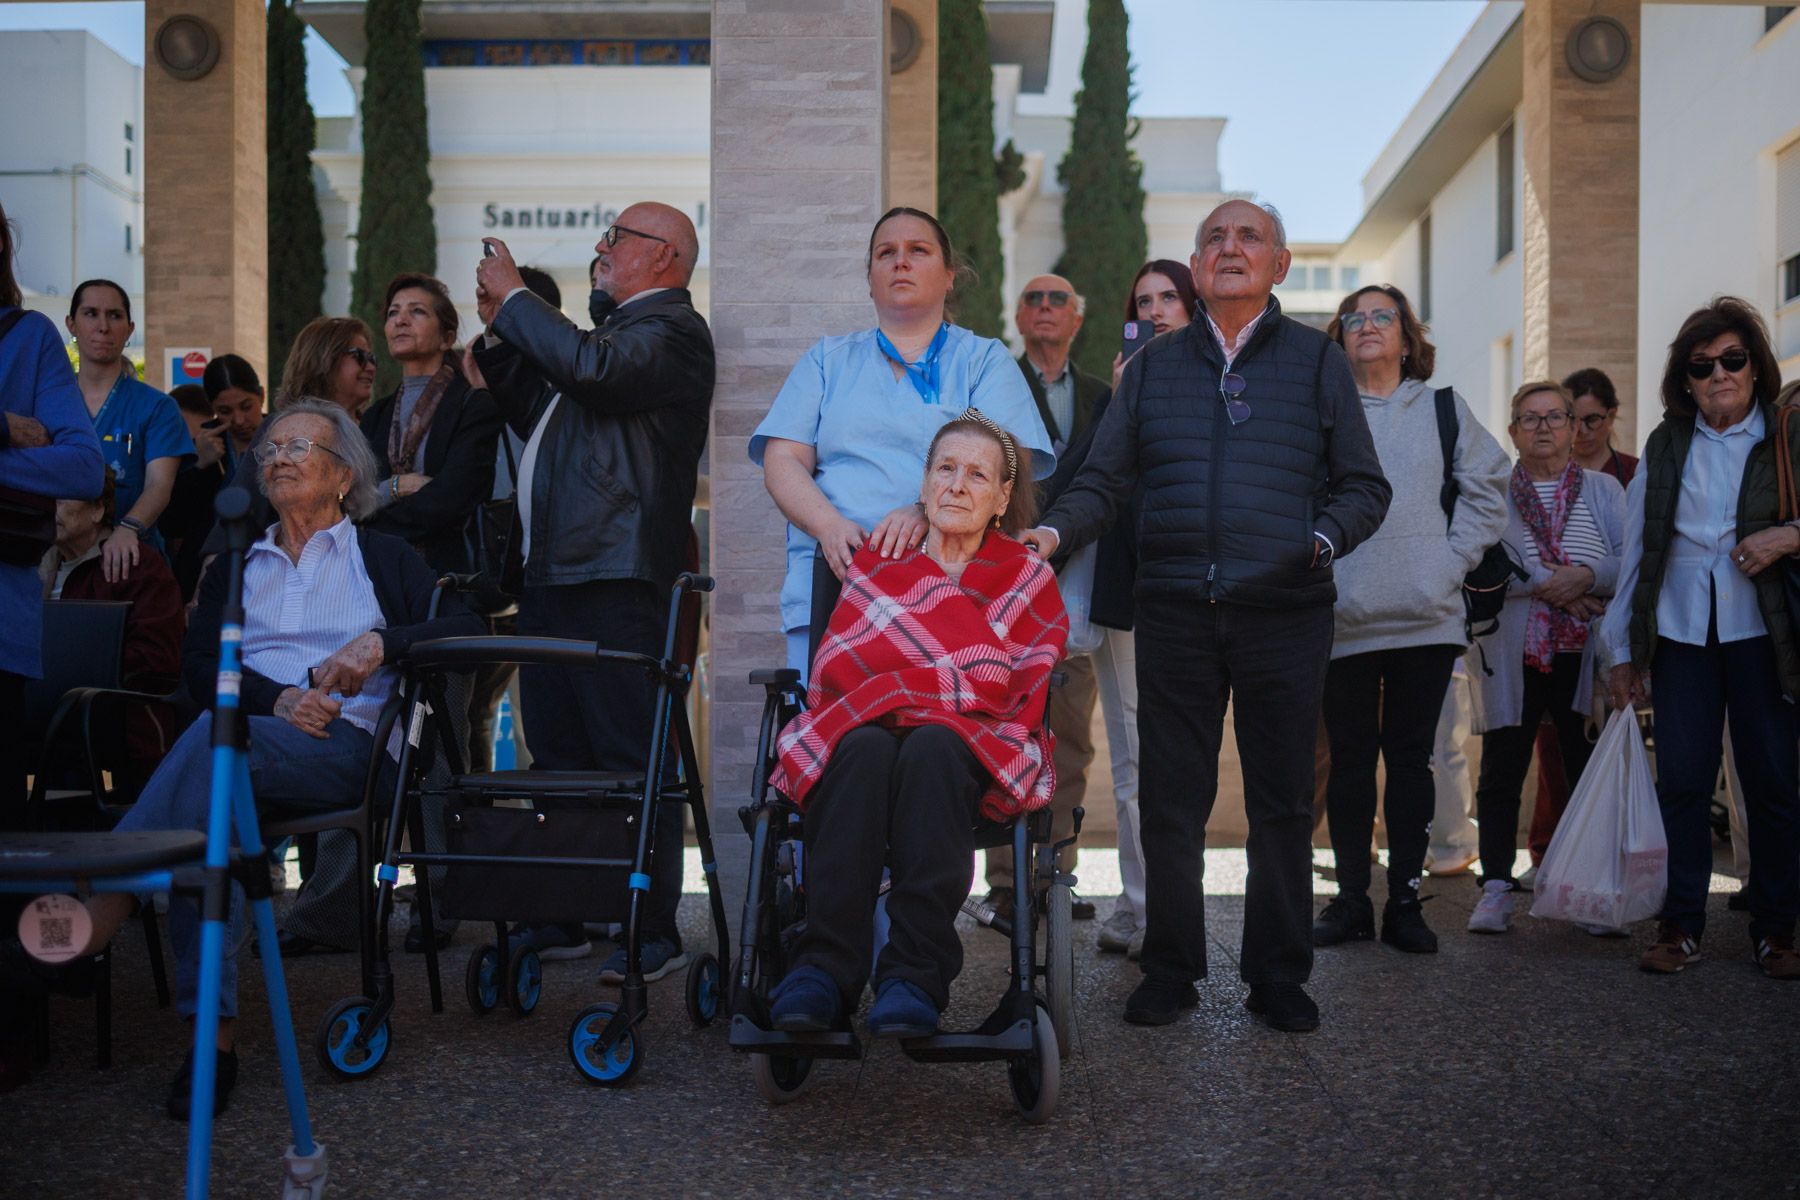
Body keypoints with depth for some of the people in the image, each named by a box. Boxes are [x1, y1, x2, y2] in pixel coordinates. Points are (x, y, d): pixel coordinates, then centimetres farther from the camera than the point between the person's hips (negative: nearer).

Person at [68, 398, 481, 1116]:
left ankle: (105, 905, -46)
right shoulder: (235, 568, 29)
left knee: (215, 738, -37)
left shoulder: (383, 559, 21)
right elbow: (198, 664, 12)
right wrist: (277, 697, -10)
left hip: (343, 748, -2)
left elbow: (466, 628, 5)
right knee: (209, 795, -37)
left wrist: (381, 642, -15)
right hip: (242, 742, 3)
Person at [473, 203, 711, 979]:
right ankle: (562, 919, 21)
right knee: (559, 757, 13)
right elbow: (537, 416, 30)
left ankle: (654, 931, -2)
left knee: (632, 757, -8)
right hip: (552, 572, 10)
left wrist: (515, 297, -11)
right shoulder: (614, 330, 25)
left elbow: (590, 369, -25)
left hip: (615, 579, -10)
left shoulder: (673, 330, -6)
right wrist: (500, 333, 19)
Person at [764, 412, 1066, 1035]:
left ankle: (915, 977, -42)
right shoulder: (875, 564, 18)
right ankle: (826, 965, -41)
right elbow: (836, 672, 8)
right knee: (864, 747, -35)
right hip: (864, 728, 1)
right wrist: (959, 681, -5)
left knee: (933, 749, -36)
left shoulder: (1029, 579, 16)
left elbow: (1019, 696, 5)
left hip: (973, 750, -1)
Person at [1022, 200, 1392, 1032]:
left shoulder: (1317, 361, 9)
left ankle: (1278, 976, 18)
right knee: (1170, 798, 4)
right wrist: (1054, 532, -7)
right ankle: (1170, 970, 17)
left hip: (1283, 615, -1)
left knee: (1282, 800, 5)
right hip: (1175, 613, 1)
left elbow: (1364, 485, 8)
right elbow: (1104, 480, 11)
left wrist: (1326, 538, -12)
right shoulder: (1152, 366, 14)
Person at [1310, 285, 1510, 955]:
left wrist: (1453, 560, 1)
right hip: (1343, 617, -1)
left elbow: (1487, 492, 11)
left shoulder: (1443, 410, 9)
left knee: (1411, 758, 5)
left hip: (1426, 616, 1)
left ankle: (1405, 900, 13)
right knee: (1350, 759, 5)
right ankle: (1351, 900, 14)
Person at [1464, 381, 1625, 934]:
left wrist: (1587, 577, -16)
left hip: (1584, 657, 1)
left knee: (1589, 773, 3)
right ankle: (1496, 888, 6)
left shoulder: (1605, 490, 13)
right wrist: (1547, 584, -15)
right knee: (1501, 771, -1)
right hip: (1511, 658, -1)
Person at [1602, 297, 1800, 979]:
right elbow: (1637, 550, 12)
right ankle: (1681, 926, 8)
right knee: (1682, 780, -1)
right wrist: (1622, 649, 10)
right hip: (1680, 631, 2)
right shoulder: (1666, 447, 12)